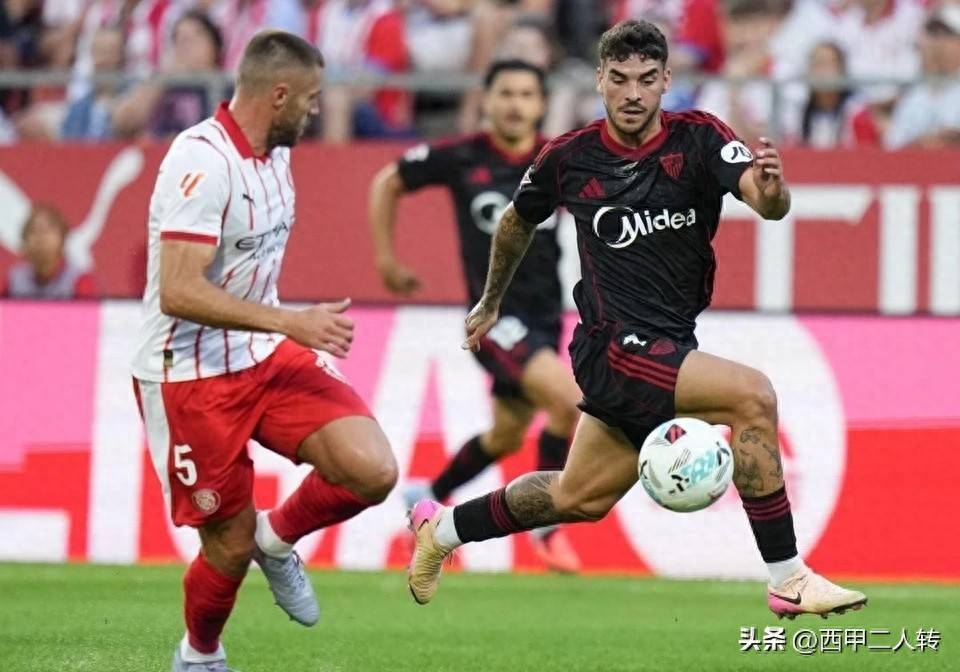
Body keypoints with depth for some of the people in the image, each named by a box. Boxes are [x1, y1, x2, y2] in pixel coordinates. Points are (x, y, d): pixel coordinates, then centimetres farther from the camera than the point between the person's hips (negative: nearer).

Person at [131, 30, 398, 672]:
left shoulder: (274, 153, 7)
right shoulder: (202, 161, -22)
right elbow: (178, 292, -29)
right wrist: (289, 322, -29)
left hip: (265, 355, 7)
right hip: (190, 374, -7)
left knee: (373, 471, -13)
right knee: (231, 543, 1)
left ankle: (277, 538, 15)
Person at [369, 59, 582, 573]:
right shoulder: (460, 159, -8)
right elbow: (387, 183, 6)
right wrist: (386, 259, 7)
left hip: (545, 314, 5)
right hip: (495, 314, -5)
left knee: (508, 435, 18)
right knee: (569, 401, -24)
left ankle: (429, 497, 44)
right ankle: (545, 525, -9)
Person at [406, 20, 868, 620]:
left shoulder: (699, 138, -6)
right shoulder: (569, 158, -6)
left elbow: (769, 206, -23)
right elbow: (517, 222, 15)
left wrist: (770, 188, -46)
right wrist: (490, 303, 26)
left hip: (669, 346, 4)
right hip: (616, 345, -4)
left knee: (579, 498, 19)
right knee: (752, 395, -25)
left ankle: (442, 529, 42)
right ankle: (788, 581, -21)